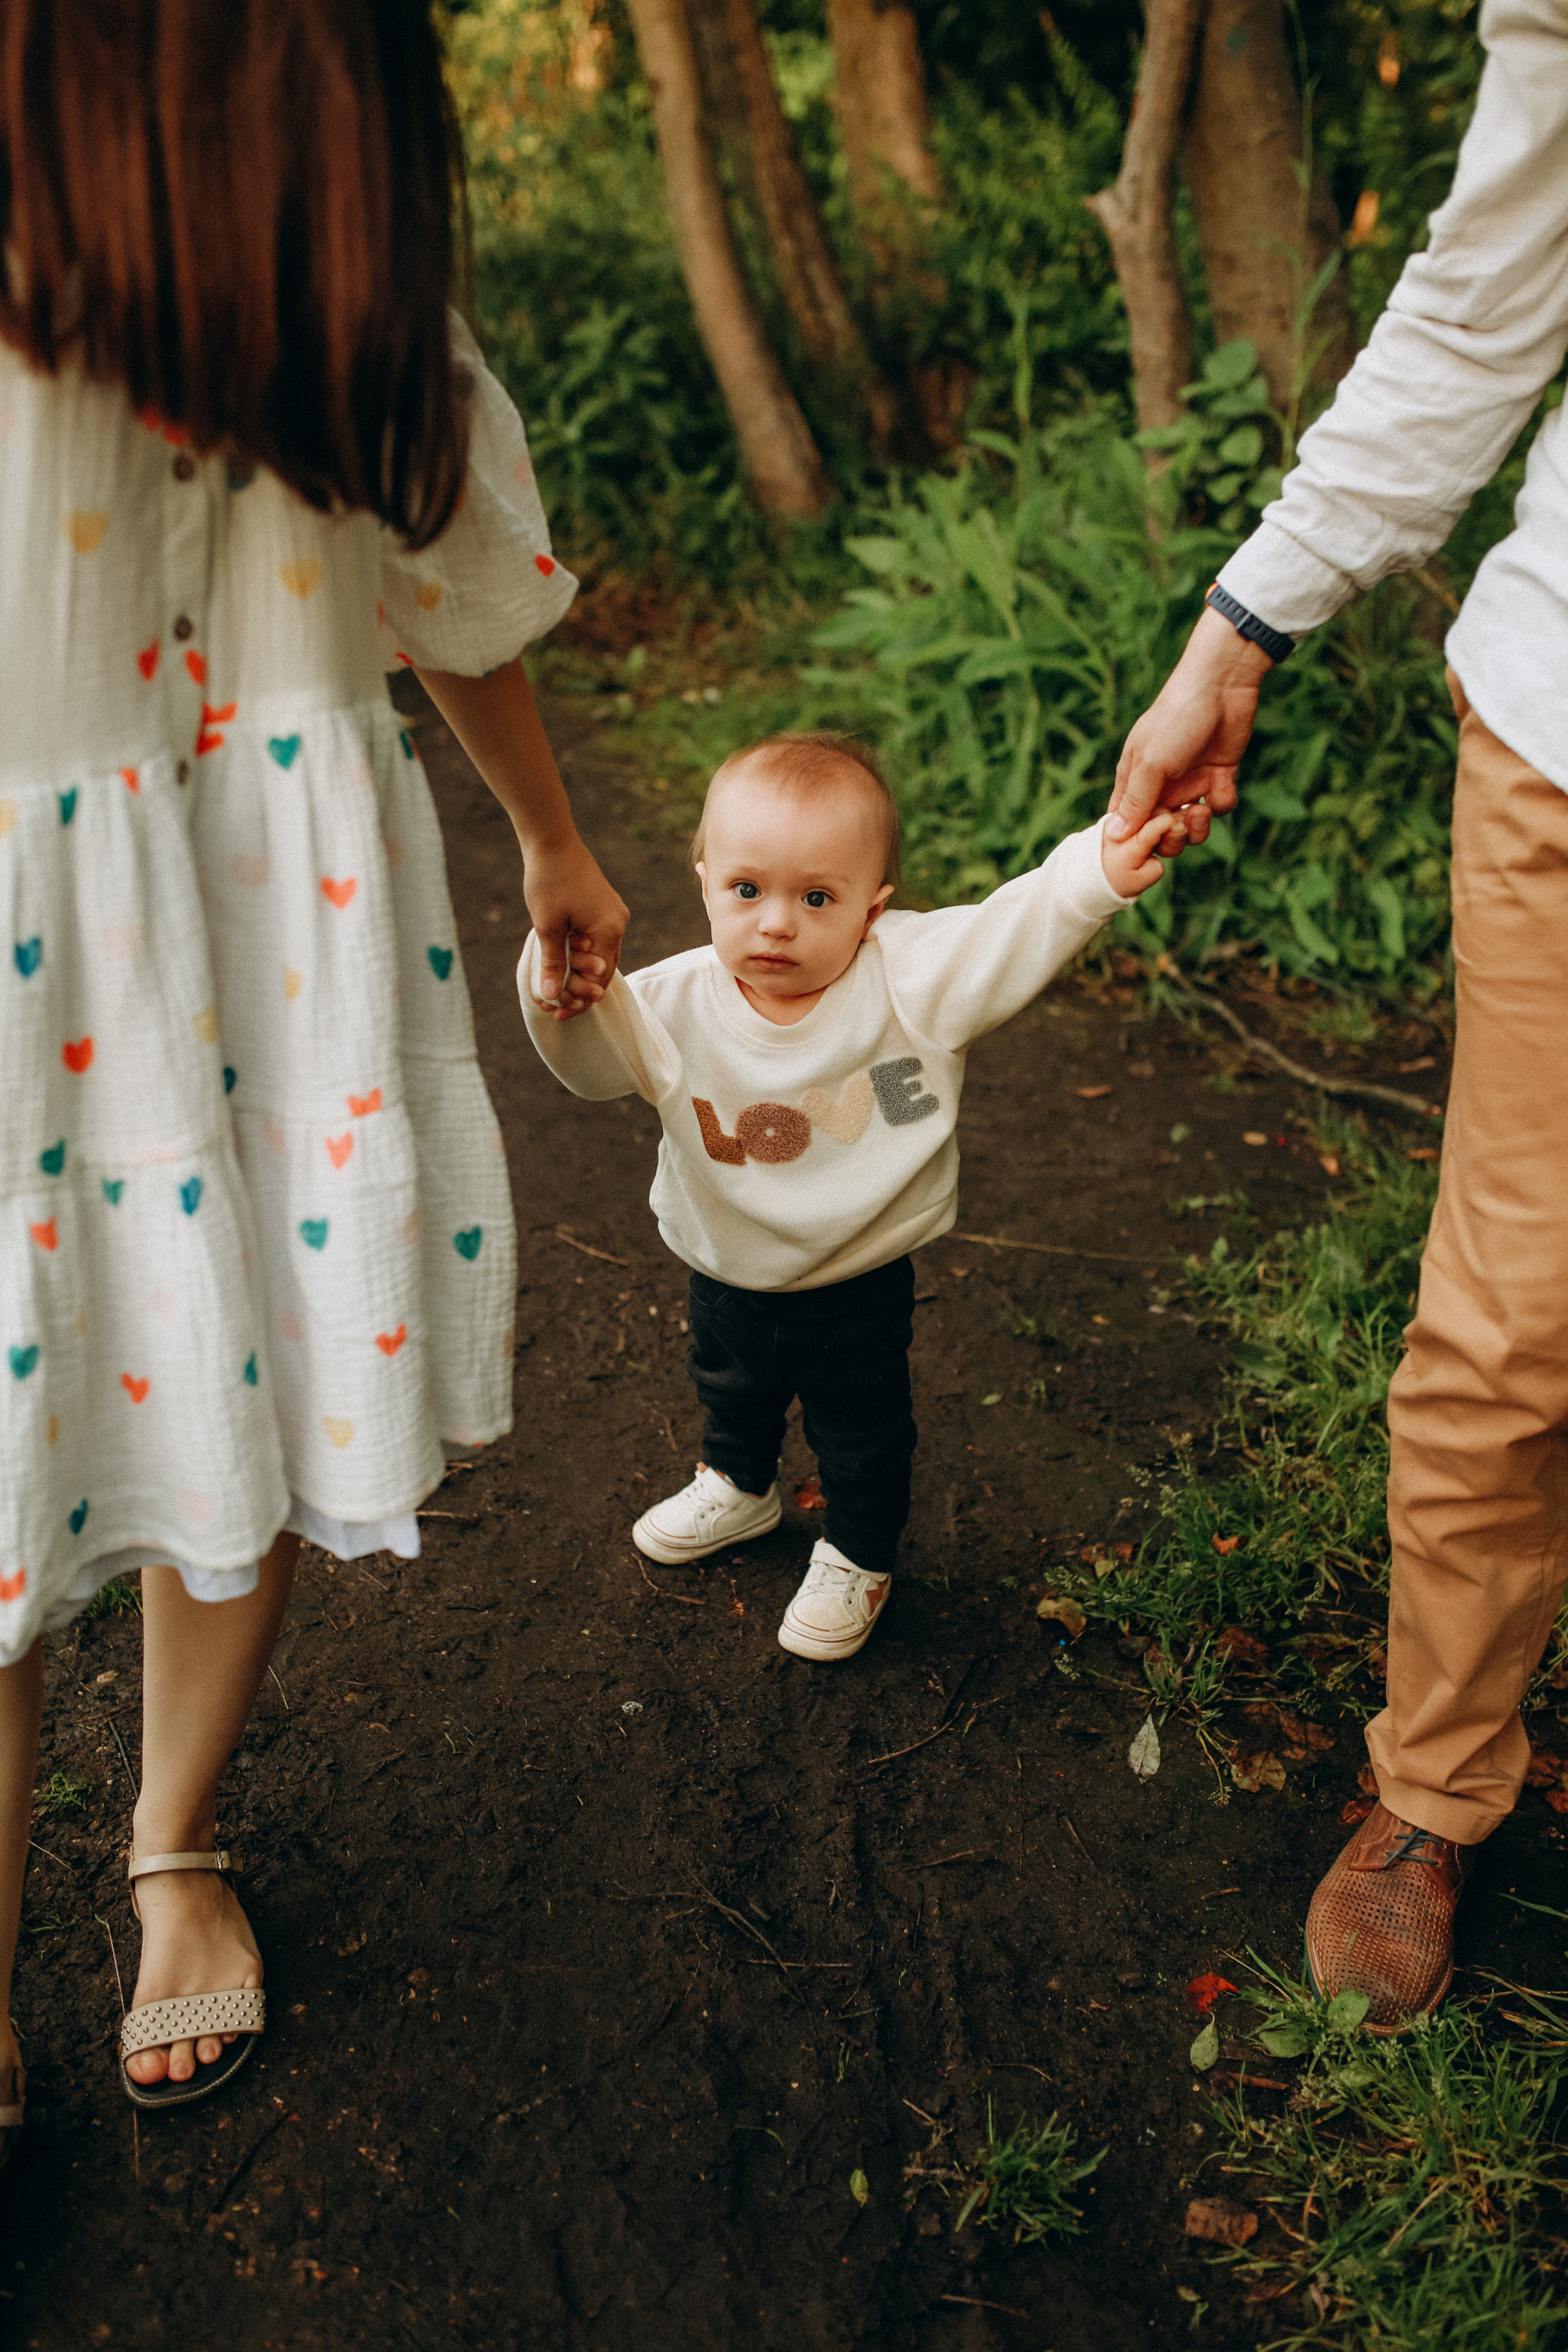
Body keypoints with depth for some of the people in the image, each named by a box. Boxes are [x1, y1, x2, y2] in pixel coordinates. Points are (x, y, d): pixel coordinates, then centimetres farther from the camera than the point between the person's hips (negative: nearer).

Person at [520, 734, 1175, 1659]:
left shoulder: (910, 976, -26)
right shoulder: (679, 1003, -21)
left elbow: (1018, 932, -32)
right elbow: (598, 1059, -22)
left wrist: (1101, 871, -50)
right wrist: (560, 993, -44)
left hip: (860, 1283, -3)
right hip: (729, 1272, 3)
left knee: (862, 1430, 20)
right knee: (732, 1392, 33)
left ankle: (859, 1558, 49)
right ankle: (740, 1487, 65)